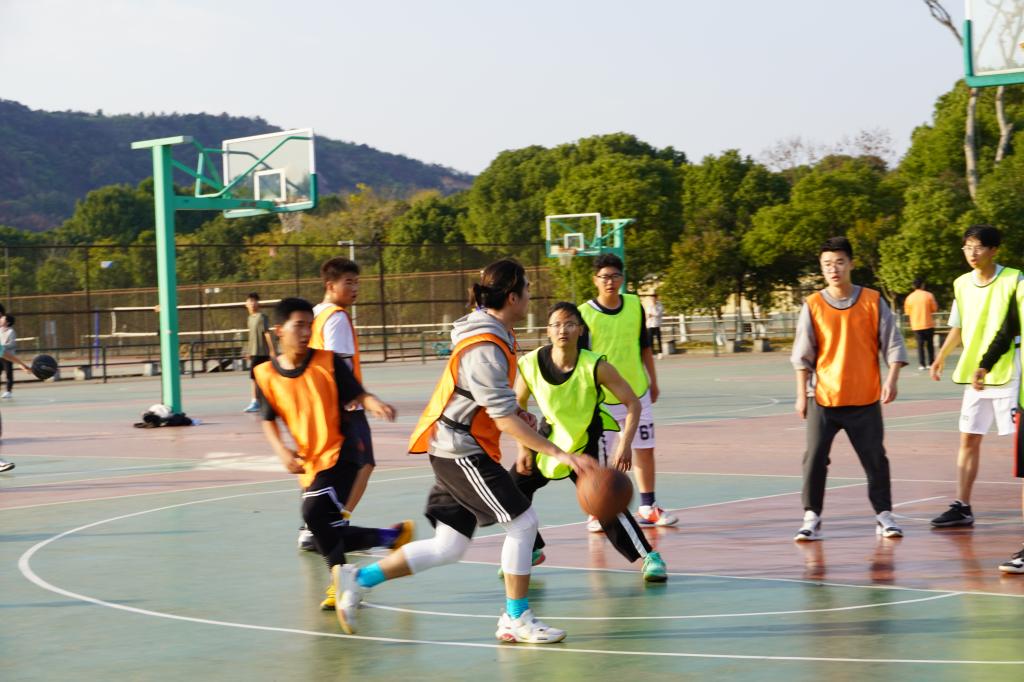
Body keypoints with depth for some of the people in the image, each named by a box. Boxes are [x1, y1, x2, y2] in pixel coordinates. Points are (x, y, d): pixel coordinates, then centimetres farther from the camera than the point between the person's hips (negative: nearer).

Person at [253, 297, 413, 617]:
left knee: (316, 513, -23)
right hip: (308, 463, 5)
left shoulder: (328, 362, -6)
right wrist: (282, 450, -8)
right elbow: (268, 420, 8)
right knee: (331, 534, 8)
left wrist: (376, 405, -23)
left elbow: (357, 394, -2)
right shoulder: (266, 375, 0)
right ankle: (393, 536, 27)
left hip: (339, 454, -5)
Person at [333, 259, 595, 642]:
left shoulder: (494, 334, 10)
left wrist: (514, 408, 15)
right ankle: (516, 620, 2)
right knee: (523, 522, -7)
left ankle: (360, 580, 12)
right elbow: (505, 421, -24)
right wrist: (559, 454, -25)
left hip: (455, 451, 10)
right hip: (461, 450, -10)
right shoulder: (485, 350, -21)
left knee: (450, 547, 9)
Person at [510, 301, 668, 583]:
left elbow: (633, 403, -19)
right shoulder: (530, 364, -19)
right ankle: (530, 550, 24)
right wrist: (524, 449, -4)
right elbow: (518, 406, -1)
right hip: (551, 436, 4)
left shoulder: (595, 367, -26)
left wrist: (624, 446, -29)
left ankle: (650, 556, -7)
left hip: (588, 441, -4)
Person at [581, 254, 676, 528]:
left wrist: (653, 381, 14)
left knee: (645, 450, 10)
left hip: (637, 393, 4)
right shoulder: (585, 313, -13)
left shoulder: (634, 305, 1)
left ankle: (648, 508, 22)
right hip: (602, 399, -4)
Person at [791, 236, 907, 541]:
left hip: (865, 399, 0)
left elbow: (893, 344, 1)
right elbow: (802, 355, 1)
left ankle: (884, 516, 16)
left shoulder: (873, 301, -1)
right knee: (814, 457, -5)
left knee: (875, 458, 5)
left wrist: (891, 379, -11)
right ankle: (812, 518, 3)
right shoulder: (813, 305, -1)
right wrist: (801, 394, -3)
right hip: (822, 398, 0)